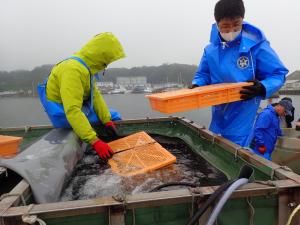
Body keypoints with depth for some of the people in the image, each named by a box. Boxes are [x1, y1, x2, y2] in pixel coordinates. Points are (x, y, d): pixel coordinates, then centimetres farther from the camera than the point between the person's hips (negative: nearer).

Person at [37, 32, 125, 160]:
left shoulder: (86, 67, 0)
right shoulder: (73, 70, -31)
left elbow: (95, 95, 2)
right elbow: (72, 111, -39)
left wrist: (107, 120, -5)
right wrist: (94, 141, -42)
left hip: (77, 107, 9)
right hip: (64, 114, -9)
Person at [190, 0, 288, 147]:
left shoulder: (256, 46, -12)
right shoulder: (210, 50, -1)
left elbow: (278, 74, -7)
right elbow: (203, 75, 11)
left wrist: (262, 88, -27)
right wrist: (196, 86, -11)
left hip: (243, 111, -4)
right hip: (219, 111, 5)